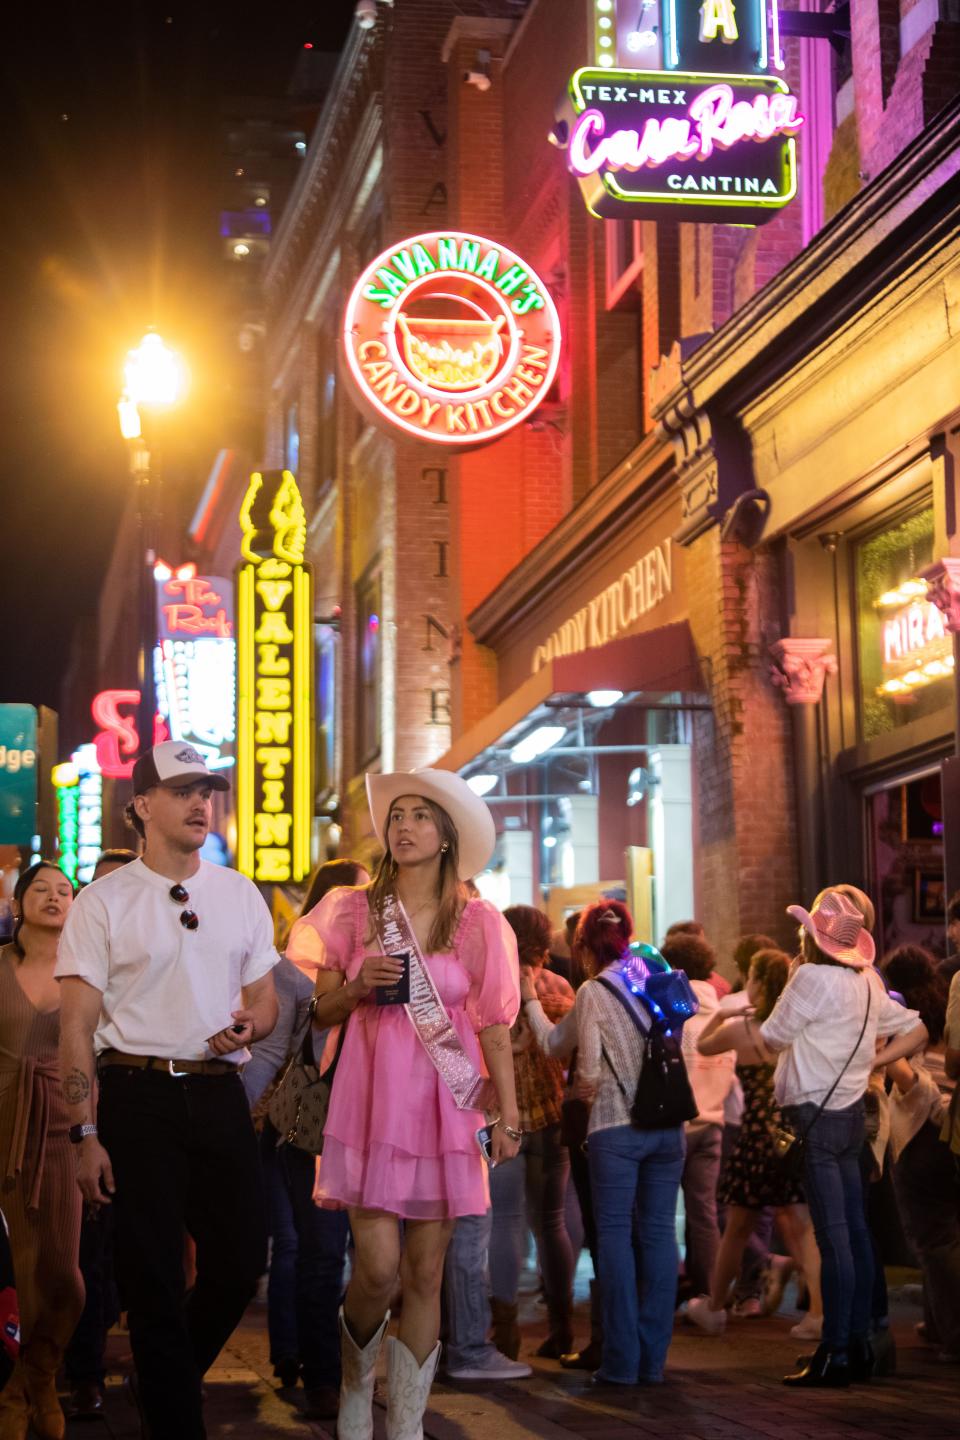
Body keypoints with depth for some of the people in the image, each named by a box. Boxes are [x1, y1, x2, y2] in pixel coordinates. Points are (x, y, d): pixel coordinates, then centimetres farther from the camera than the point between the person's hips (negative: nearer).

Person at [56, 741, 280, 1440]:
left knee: (240, 1263, 6)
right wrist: (86, 1136, -11)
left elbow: (265, 999, 18)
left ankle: (172, 1377, 32)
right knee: (153, 1279, -1)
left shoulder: (241, 895, 11)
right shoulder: (102, 902, -1)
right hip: (138, 1097, -4)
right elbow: (77, 1027, -3)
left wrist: (247, 1026, -7)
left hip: (219, 1092, 4)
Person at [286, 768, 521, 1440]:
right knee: (378, 1265, -9)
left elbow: (494, 1025, 2)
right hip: (373, 1099, 0)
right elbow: (324, 1011, 11)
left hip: (443, 1104, 0)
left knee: (426, 1272, 2)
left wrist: (508, 1110, -5)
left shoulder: (477, 922, 4)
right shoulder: (356, 912, 6)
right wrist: (359, 985, -9)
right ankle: (355, 1378, 20)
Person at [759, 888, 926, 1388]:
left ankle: (835, 1354, -6)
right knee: (854, 1231, 11)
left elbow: (770, 1041, -6)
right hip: (850, 1110, 8)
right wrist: (872, 1061, 12)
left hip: (816, 1116, -8)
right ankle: (859, 1343, 17)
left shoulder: (811, 978, -14)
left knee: (833, 1237, -8)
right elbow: (915, 1031, 17)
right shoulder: (869, 983, 8)